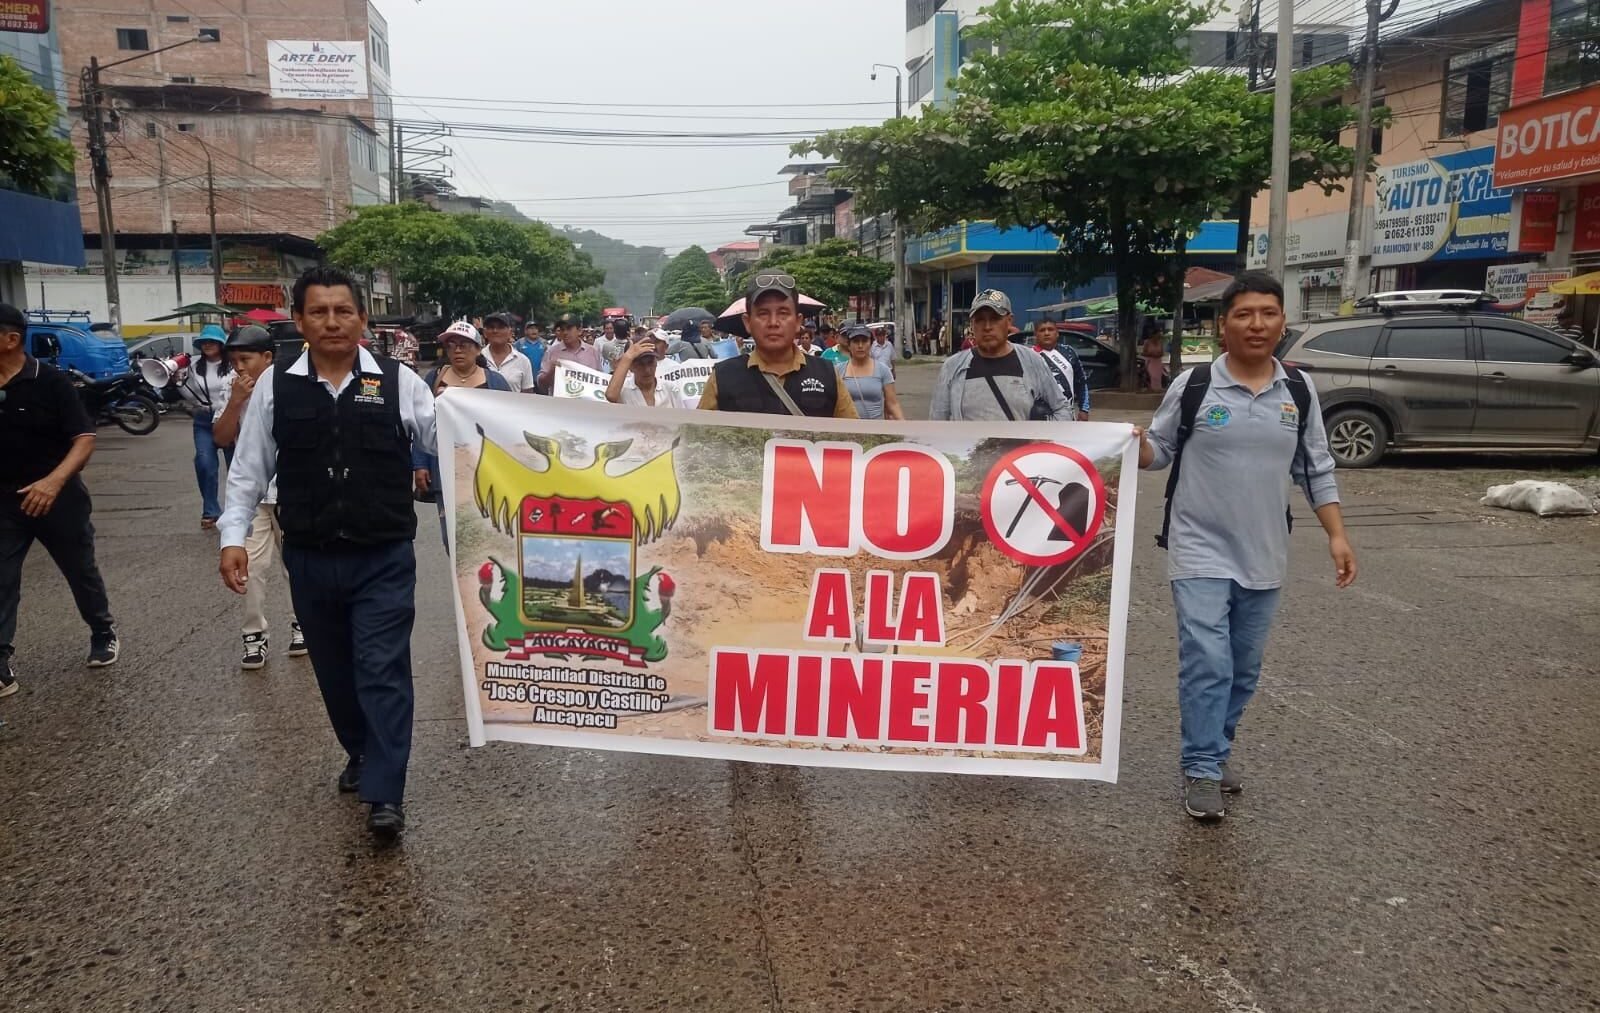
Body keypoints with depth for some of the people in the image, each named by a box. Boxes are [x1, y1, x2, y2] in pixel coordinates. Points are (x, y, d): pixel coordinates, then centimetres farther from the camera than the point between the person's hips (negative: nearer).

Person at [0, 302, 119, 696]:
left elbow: (84, 438, -16)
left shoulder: (50, 382, -13)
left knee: (81, 571, 13)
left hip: (56, 496, -3)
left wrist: (54, 480, -30)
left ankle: (104, 634, 34)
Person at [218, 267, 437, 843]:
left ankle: (385, 796, 2)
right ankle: (360, 753, 40)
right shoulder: (275, 386, 1)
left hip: (384, 559, -3)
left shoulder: (399, 383, -4)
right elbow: (249, 469, 6)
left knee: (383, 670, -5)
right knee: (333, 669, 17)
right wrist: (233, 536, -1)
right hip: (309, 559, 3)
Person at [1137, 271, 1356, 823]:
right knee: (1206, 663, -10)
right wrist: (1134, 446, -21)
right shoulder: (1193, 385, -6)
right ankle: (1201, 770, 2)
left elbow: (1317, 470, 9)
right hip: (1201, 552, -4)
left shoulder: (1300, 390, 3)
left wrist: (1336, 534, 2)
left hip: (1264, 556, 4)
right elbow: (1160, 452, 1)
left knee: (1244, 668, 14)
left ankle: (1216, 751, 31)